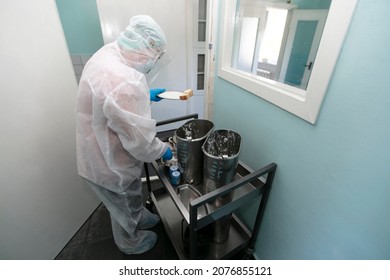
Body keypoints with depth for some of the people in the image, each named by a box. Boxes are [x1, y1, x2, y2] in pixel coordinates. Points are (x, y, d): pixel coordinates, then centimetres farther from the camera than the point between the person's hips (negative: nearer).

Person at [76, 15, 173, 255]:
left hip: (105, 150, 8)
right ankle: (131, 242, 51)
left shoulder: (108, 53, -4)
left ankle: (141, 217, 60)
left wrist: (146, 95, 10)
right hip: (110, 162, -8)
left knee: (134, 193, 31)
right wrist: (162, 150, -11)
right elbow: (140, 141, -30)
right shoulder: (124, 82, -37)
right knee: (124, 206, 21)